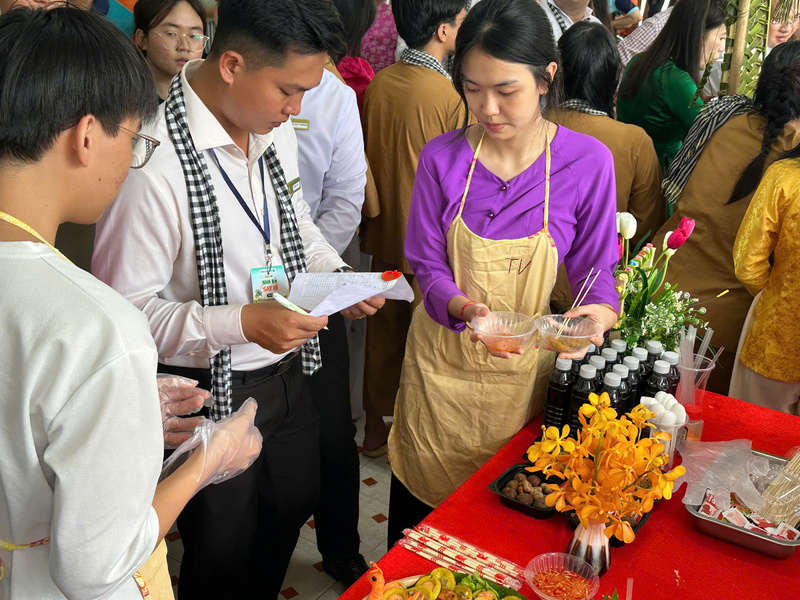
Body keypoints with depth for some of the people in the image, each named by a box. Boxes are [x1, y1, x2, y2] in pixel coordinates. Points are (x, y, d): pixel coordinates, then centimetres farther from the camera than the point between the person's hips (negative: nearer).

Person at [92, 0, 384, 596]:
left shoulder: (278, 131, -3)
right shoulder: (154, 162, -28)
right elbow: (127, 307, -22)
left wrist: (340, 278, -4)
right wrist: (241, 324, -31)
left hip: (289, 373, 7)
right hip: (212, 395, -7)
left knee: (293, 508, 28)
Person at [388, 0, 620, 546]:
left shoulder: (588, 161, -11)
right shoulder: (442, 157, -9)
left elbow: (595, 266, -3)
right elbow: (428, 265, -6)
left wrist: (599, 309, -26)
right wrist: (465, 308, -27)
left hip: (524, 371, -1)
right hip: (441, 362, 1)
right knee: (419, 500, 19)